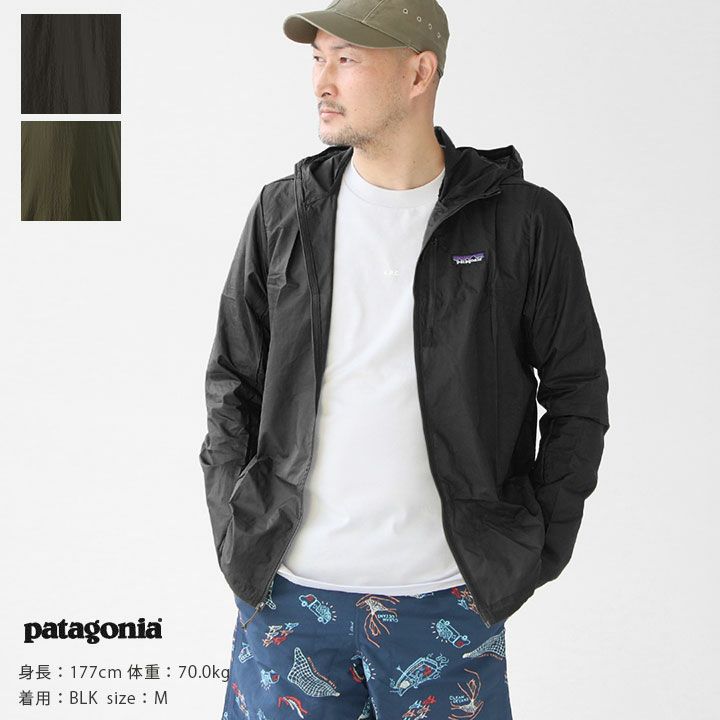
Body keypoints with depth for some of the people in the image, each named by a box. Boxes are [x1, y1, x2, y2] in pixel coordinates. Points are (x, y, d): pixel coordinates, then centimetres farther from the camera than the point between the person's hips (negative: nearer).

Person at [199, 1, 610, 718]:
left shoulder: (526, 222, -3)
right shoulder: (282, 213, 3)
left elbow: (577, 391, 4)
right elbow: (232, 382, 9)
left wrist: (539, 550, 0)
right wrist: (237, 538, 2)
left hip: (447, 596, -1)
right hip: (290, 586, 2)